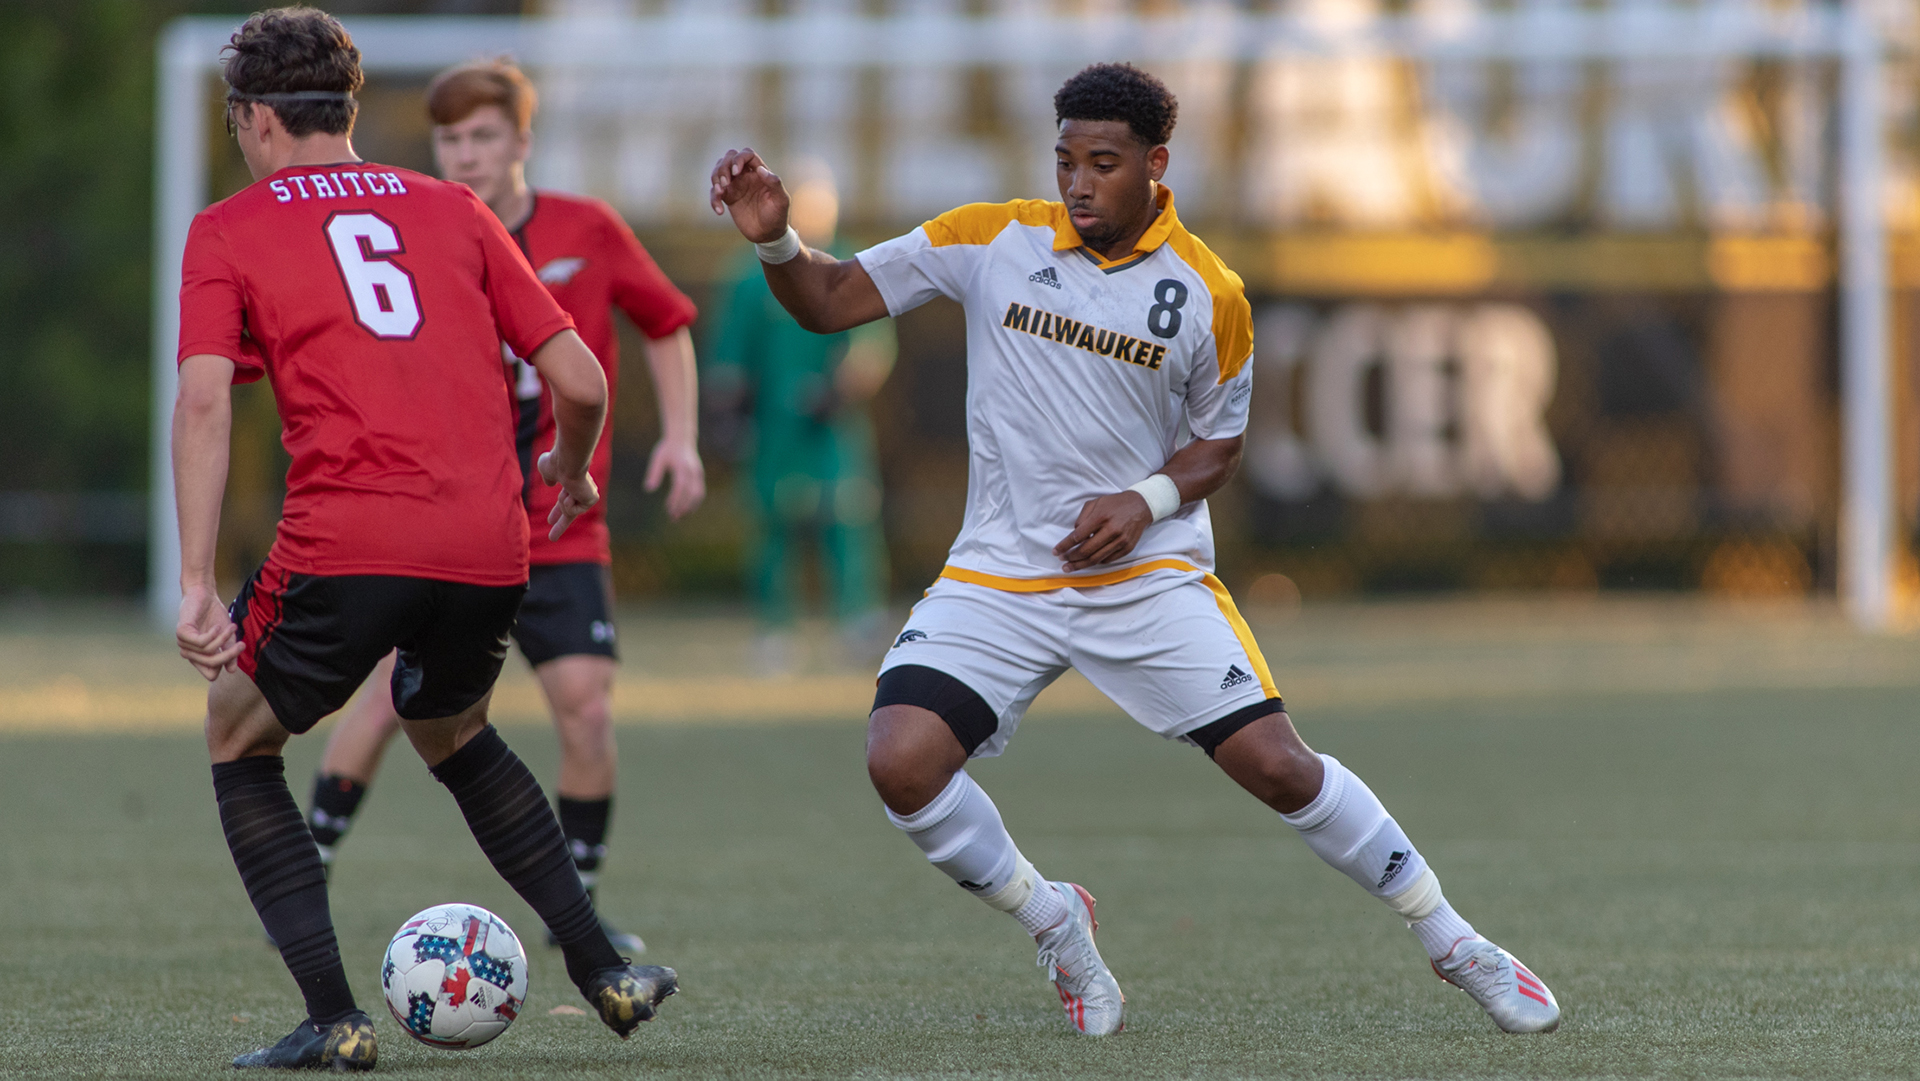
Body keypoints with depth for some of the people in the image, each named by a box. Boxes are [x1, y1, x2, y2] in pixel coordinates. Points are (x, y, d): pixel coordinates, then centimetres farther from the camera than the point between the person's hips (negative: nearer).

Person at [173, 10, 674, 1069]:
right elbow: (579, 381, 13)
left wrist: (196, 585, -11)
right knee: (452, 736, 32)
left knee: (238, 740, 19)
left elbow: (204, 400, -6)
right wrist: (570, 470, 34)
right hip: (487, 546, 4)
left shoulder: (228, 232, 9)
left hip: (345, 545, -4)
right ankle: (602, 968, 24)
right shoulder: (451, 209, 18)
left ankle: (333, 1018, 5)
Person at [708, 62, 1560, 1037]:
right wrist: (774, 240, -21)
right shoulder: (993, 241, -3)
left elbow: (1218, 444, 9)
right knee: (899, 763, -19)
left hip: (1148, 573, -1)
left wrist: (1146, 500, -11)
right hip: (998, 579, 1)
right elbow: (831, 300, -1)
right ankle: (1052, 923, 8)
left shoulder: (1209, 296, -4)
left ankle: (1454, 946, 9)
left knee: (1277, 765, -11)